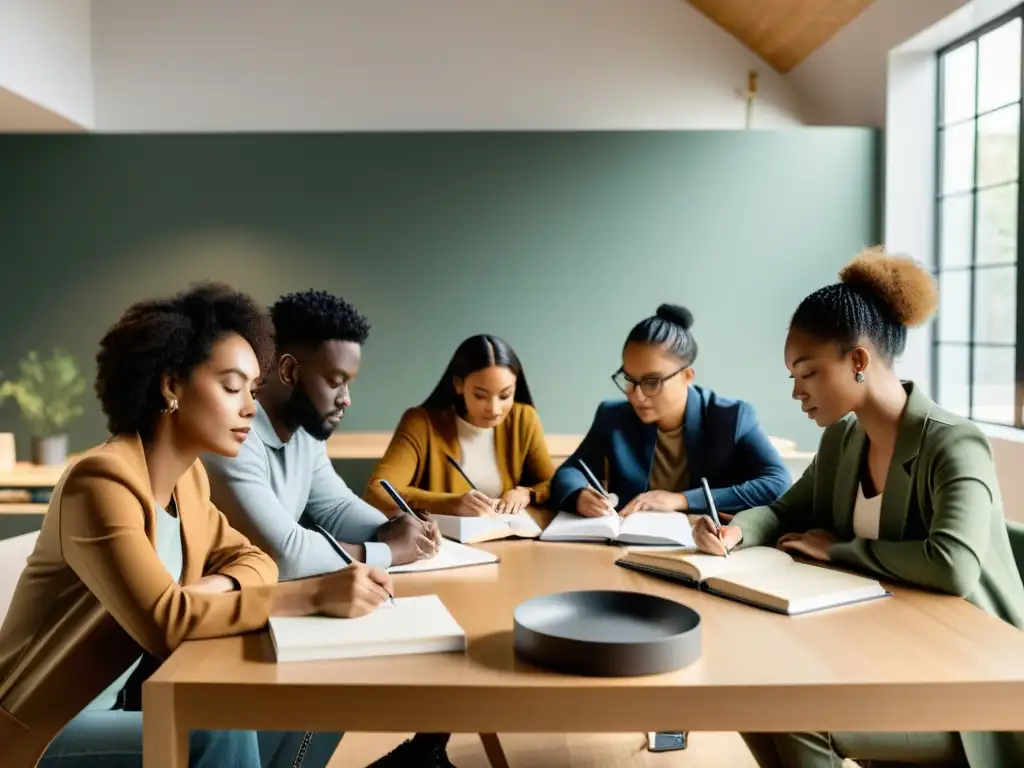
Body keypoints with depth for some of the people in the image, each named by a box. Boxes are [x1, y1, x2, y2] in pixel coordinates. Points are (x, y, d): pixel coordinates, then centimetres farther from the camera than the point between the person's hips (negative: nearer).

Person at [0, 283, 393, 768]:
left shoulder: (188, 476, 3)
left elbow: (250, 560, 6)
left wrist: (205, 589, -17)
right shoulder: (103, 480, -24)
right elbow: (163, 622, -34)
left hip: (127, 701, 8)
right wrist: (313, 595, -35)